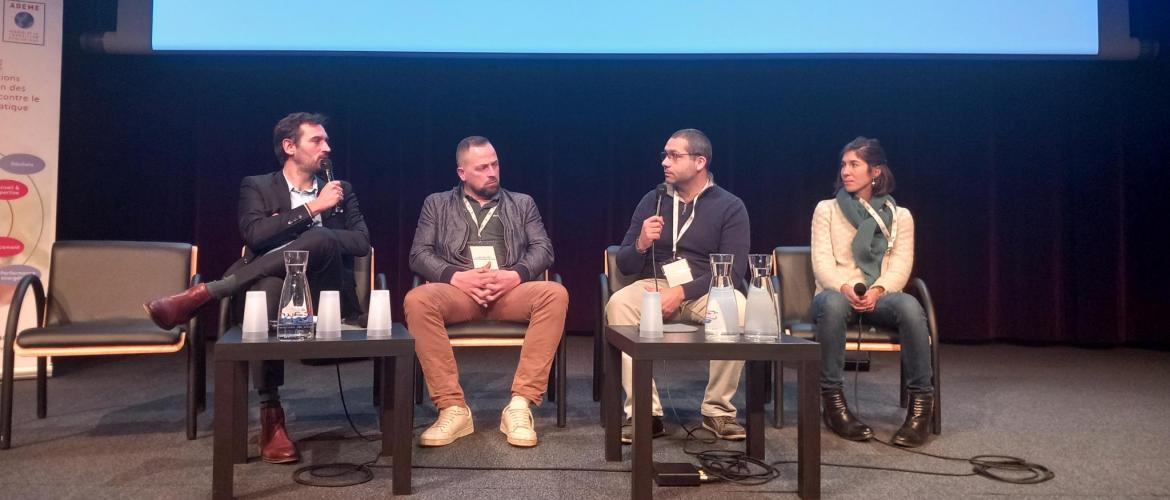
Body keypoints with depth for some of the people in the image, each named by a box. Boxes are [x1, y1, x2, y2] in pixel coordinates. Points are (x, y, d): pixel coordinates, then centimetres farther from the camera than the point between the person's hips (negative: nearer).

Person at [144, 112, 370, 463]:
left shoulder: (341, 191, 19)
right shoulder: (257, 187, 13)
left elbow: (362, 243, 5)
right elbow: (255, 235, -7)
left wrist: (311, 239, -6)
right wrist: (311, 208, -7)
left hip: (326, 295, 1)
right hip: (277, 289, -1)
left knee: (322, 239, -31)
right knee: (268, 285, -40)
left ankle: (202, 294, -30)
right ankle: (271, 418, -31)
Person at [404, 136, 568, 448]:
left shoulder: (522, 203, 23)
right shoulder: (437, 204, 20)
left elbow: (543, 249, 10)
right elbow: (419, 254, 8)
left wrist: (515, 275, -12)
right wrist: (456, 276, -13)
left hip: (511, 291, 1)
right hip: (458, 291, 0)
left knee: (555, 294, -32)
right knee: (417, 300, -34)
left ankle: (519, 406, -30)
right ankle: (454, 409, -28)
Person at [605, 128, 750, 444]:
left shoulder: (730, 206, 1)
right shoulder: (652, 201, 9)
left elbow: (735, 268, -9)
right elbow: (624, 266, 8)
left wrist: (682, 292, -21)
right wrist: (641, 245, -15)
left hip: (705, 291, -1)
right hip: (653, 286, 2)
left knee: (738, 308, -34)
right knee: (618, 304, -31)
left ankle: (717, 410, -17)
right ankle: (645, 413, -27)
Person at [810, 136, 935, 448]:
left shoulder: (899, 216, 12)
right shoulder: (826, 209, 10)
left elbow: (900, 266, 0)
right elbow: (821, 262, -2)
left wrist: (877, 291, -22)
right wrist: (845, 288, -23)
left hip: (880, 297, 1)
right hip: (837, 293, -1)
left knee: (910, 306, -35)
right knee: (834, 302, -39)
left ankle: (921, 401, -24)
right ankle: (832, 400, -31)